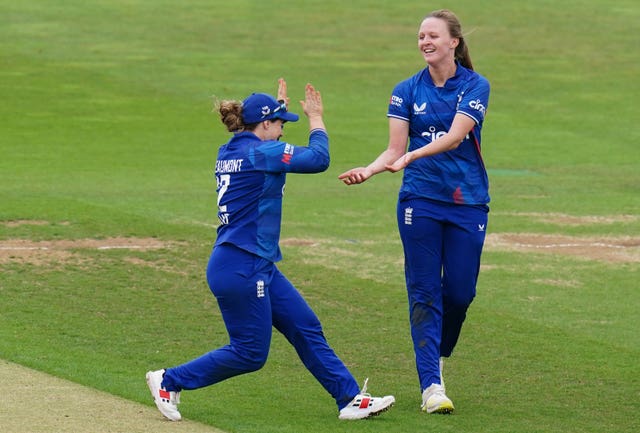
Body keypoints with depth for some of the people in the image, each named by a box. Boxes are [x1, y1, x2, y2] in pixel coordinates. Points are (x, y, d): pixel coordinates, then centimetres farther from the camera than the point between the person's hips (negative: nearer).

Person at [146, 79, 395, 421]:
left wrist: (279, 107, 36)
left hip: (259, 266, 10)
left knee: (306, 328, 9)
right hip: (240, 268, -10)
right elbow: (318, 158, -16)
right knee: (250, 353, 0)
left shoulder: (228, 153, 11)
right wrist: (315, 118, -1)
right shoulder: (261, 152, -16)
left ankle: (350, 399, 11)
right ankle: (169, 381, 10)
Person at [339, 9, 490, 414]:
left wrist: (412, 156, -30)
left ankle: (437, 355, 29)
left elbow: (454, 137, -16)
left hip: (467, 202, -1)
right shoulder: (407, 91, 6)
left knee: (460, 291, 0)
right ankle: (431, 385, -6)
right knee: (425, 292, -5)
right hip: (420, 201, 1)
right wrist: (368, 170, -19)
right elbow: (394, 149, 2)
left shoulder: (475, 86, -2)